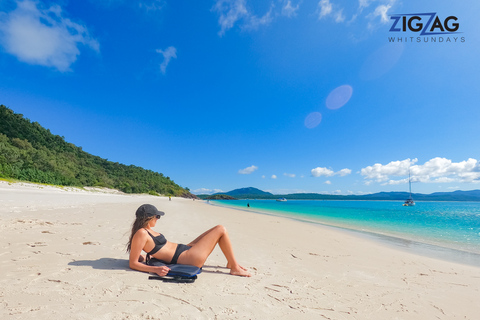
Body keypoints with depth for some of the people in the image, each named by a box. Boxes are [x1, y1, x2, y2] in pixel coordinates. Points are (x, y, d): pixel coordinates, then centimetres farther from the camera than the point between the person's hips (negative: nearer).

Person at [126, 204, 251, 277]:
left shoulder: (147, 231, 7)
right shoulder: (141, 233, -17)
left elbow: (138, 257, 16)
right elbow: (133, 263, -19)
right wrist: (155, 269, -28)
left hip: (184, 249, 10)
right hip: (187, 258, -10)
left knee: (216, 230, 18)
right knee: (221, 230, -6)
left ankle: (231, 262, 27)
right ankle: (235, 268, 7)